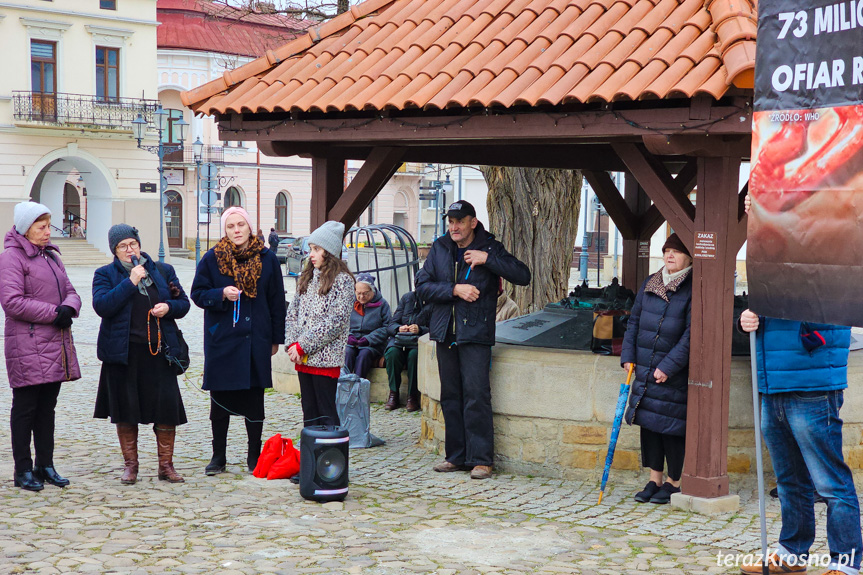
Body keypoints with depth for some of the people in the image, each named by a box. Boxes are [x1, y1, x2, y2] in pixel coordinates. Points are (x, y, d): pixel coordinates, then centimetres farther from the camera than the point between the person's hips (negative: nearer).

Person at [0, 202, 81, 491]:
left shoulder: (51, 256, 18)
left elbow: (70, 291, 17)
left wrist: (69, 308, -7)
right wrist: (53, 313, -17)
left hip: (55, 345, 8)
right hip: (27, 345, -8)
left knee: (47, 407, 13)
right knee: (25, 408, 1)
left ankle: (45, 465, 21)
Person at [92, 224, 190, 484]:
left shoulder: (163, 271, 11)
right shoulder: (105, 274, 3)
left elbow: (183, 302, 15)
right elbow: (101, 305, -13)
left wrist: (169, 307, -6)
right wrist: (131, 282, -16)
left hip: (158, 351, 2)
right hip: (123, 353, -1)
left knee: (167, 407, -1)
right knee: (125, 409, 5)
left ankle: (166, 465, 12)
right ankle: (130, 465, 20)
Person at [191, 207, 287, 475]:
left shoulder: (267, 258, 2)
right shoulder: (212, 258, 0)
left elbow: (276, 300, 7)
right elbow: (198, 293, 3)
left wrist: (276, 338, 6)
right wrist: (221, 294, -17)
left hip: (256, 340, 0)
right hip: (221, 340, 0)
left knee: (254, 400, 5)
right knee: (219, 399, 5)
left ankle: (254, 456, 18)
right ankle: (218, 456, 18)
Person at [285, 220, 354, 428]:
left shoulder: (342, 280, -7)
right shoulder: (306, 278, 14)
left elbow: (336, 322, -14)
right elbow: (292, 313, 13)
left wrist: (303, 346, -14)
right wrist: (293, 344, -4)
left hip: (325, 358, -6)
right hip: (302, 358, 6)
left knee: (326, 413, -2)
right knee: (309, 412, 11)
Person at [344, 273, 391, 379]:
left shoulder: (382, 304, 6)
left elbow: (387, 328, -2)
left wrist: (368, 339, -13)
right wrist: (348, 336, -7)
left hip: (373, 345, -2)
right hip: (351, 342, 2)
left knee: (364, 354, -33)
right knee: (347, 352, -31)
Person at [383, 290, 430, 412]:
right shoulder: (407, 298, 10)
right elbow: (391, 325, 8)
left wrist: (420, 329, -24)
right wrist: (399, 328, -14)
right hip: (400, 340, 3)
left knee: (414, 354, -36)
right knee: (392, 352, -30)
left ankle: (413, 396, -24)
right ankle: (393, 394, -20)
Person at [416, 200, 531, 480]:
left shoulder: (490, 248, 0)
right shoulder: (439, 248, 9)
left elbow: (523, 276, -9)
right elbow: (422, 286, 1)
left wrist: (487, 259, -16)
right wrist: (455, 290, -13)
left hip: (475, 333, -4)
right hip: (445, 332, 4)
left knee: (476, 395, -9)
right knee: (450, 397, 9)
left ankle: (481, 459, -2)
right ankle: (457, 456, 18)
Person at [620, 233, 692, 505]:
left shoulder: (693, 289, -10)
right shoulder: (649, 284, 9)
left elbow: (691, 334, -14)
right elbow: (634, 321, 14)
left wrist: (668, 366, -17)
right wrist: (628, 356, 5)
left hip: (674, 373, -6)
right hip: (645, 369, 6)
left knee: (671, 427, 0)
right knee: (648, 423, 10)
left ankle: (674, 482, 15)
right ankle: (654, 480, 21)